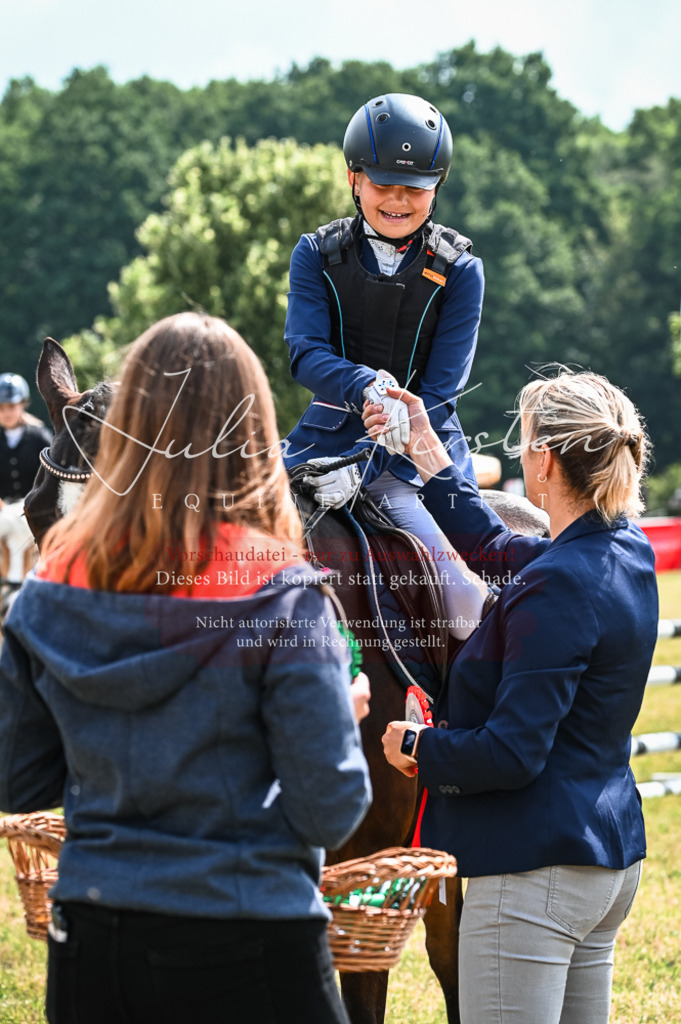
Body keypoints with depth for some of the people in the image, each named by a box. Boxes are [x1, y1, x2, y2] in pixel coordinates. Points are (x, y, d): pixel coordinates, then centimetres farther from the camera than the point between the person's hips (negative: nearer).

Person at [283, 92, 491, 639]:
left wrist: (364, 468, -21)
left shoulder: (459, 270, -3)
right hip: (331, 430, 2)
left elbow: (440, 392, -9)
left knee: (463, 596, -22)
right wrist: (368, 387, -35)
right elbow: (306, 353, -12)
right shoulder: (318, 255, 2)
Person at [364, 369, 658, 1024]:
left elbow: (513, 753, -25)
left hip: (535, 871, -10)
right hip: (612, 857, 10)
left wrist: (416, 747, -8)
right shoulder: (628, 554, 7)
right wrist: (426, 452, 31)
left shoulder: (557, 586, -22)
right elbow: (493, 546, 25)